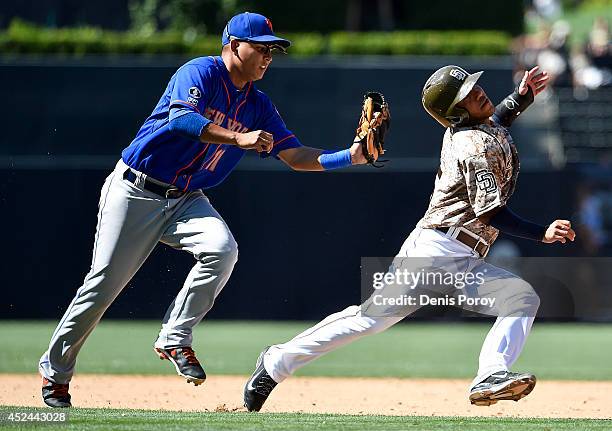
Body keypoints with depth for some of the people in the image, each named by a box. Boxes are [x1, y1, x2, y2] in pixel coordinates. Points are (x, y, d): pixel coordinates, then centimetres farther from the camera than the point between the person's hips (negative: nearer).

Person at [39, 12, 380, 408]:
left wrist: (350, 157, -13)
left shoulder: (258, 105, 7)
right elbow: (181, 118, -33)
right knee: (104, 283, -5)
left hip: (186, 199, 6)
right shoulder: (200, 73, -14)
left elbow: (296, 156, 1)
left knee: (222, 249, -24)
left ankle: (175, 338, -12)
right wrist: (238, 138, -42)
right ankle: (55, 370, 11)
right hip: (136, 192, -6)